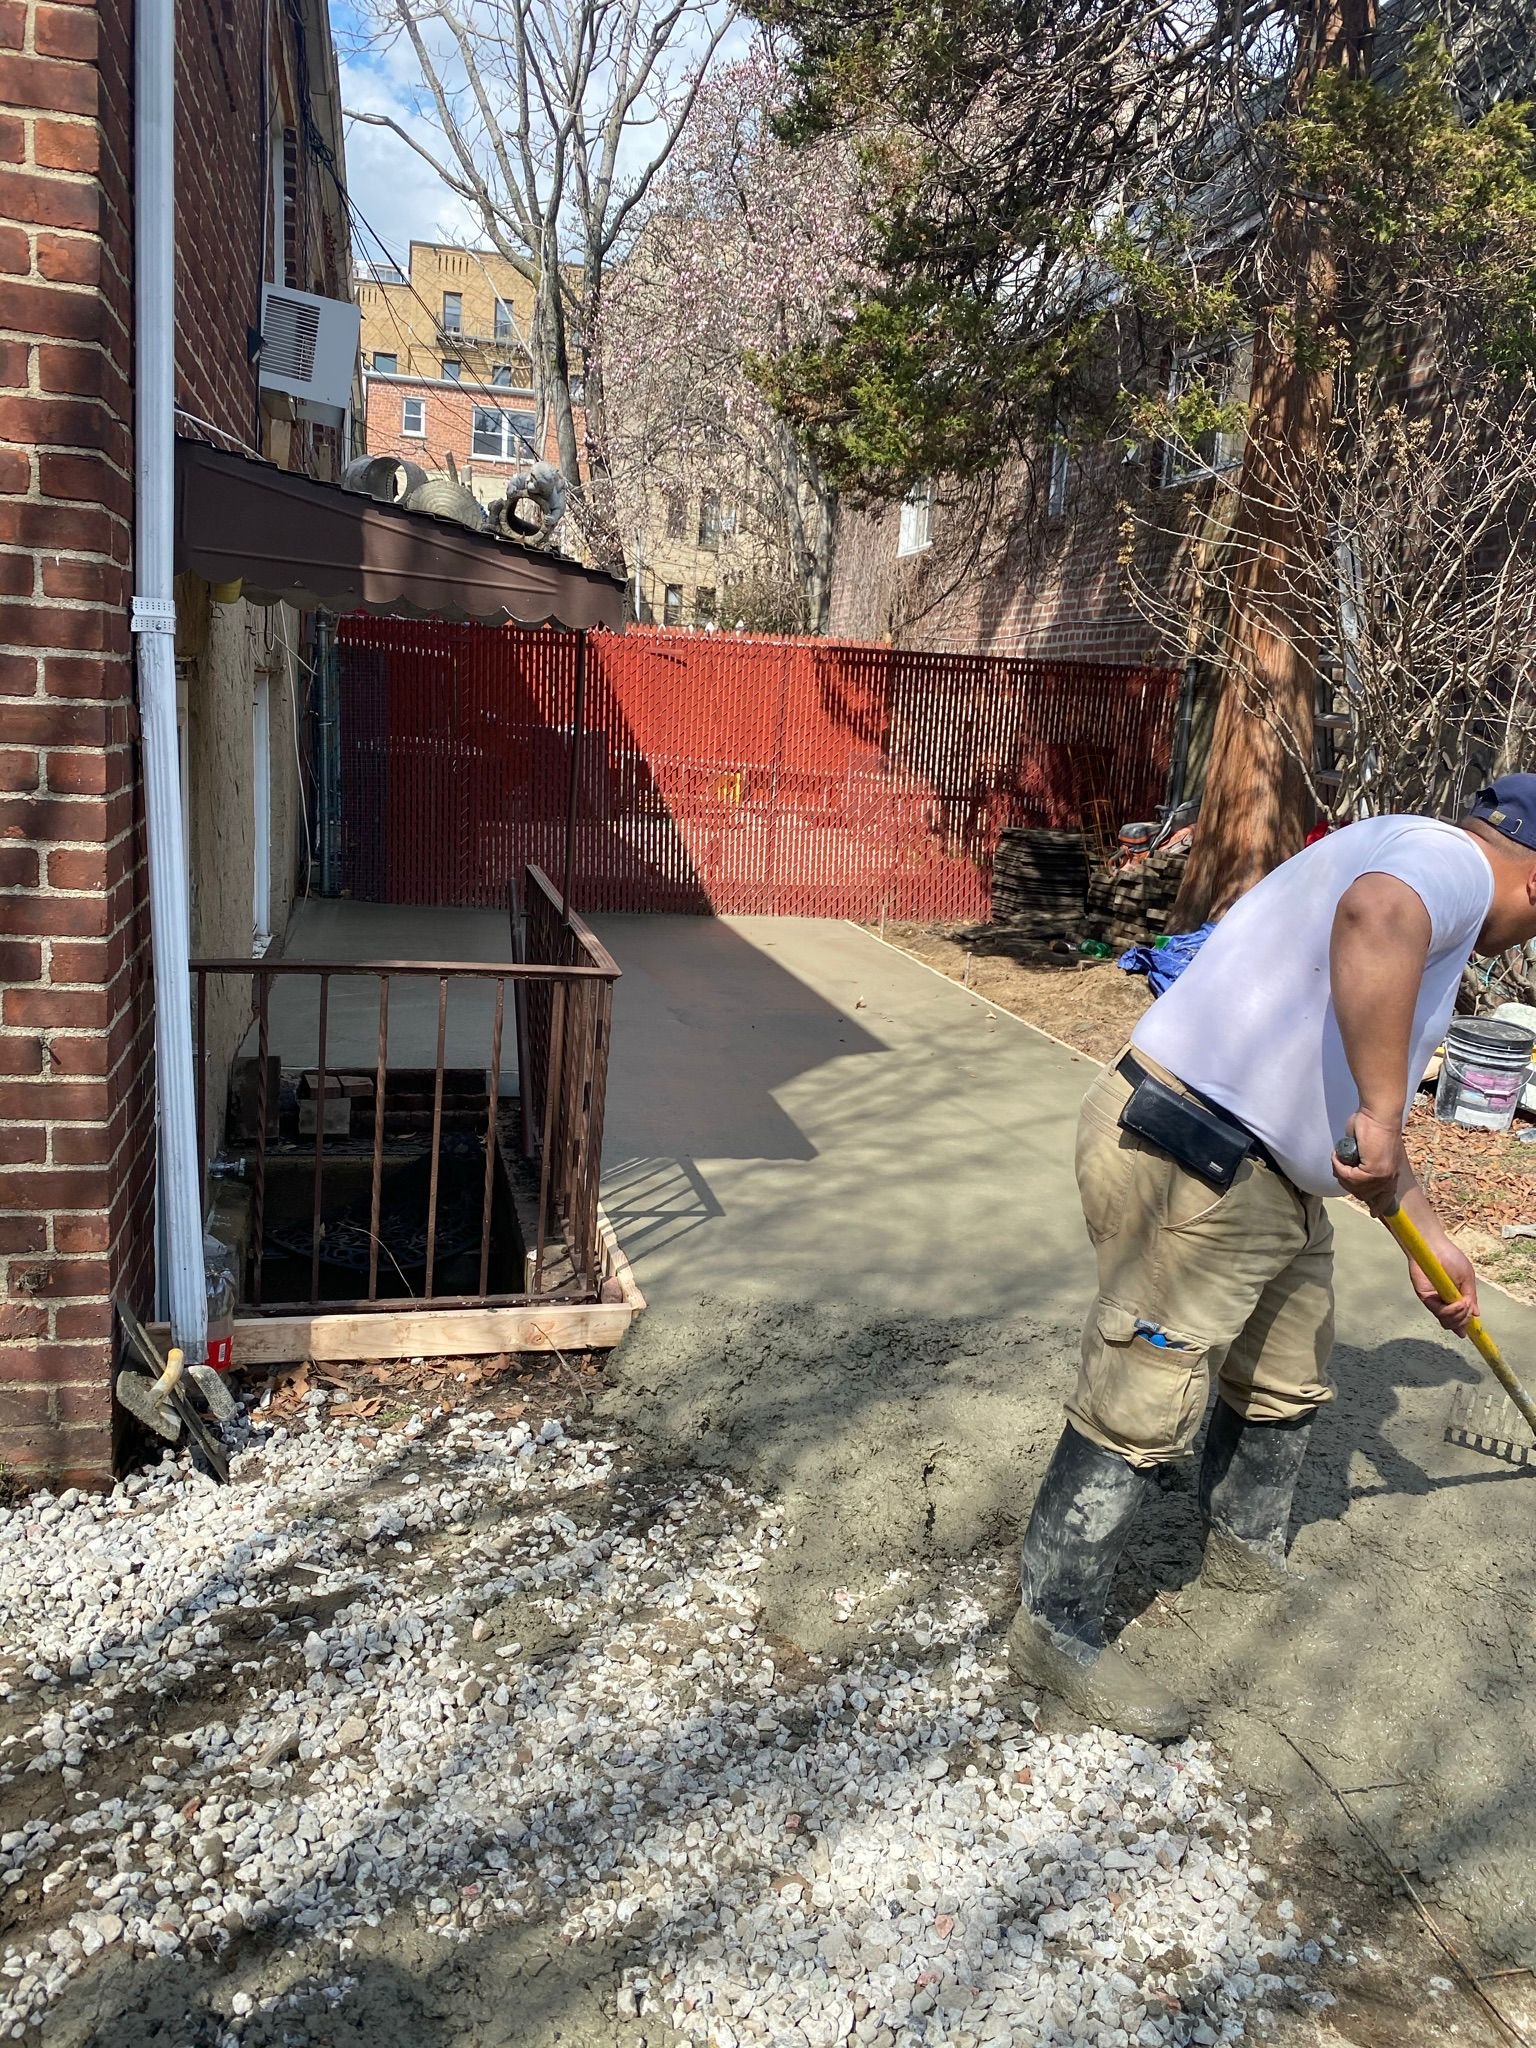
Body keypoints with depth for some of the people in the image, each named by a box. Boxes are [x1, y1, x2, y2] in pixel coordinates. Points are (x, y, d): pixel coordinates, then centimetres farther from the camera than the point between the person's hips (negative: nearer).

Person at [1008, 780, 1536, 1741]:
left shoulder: (1436, 891, 24)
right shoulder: (1453, 856, -9)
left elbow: (1360, 1109, 30)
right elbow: (1377, 916, -38)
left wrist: (1431, 1239, 32)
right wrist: (1381, 1115, -34)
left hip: (1275, 1180, 11)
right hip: (1189, 1166, -11)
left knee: (1289, 1380, 25)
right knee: (1143, 1411, -3)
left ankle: (1246, 1553, 47)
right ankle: (1057, 1631, 12)